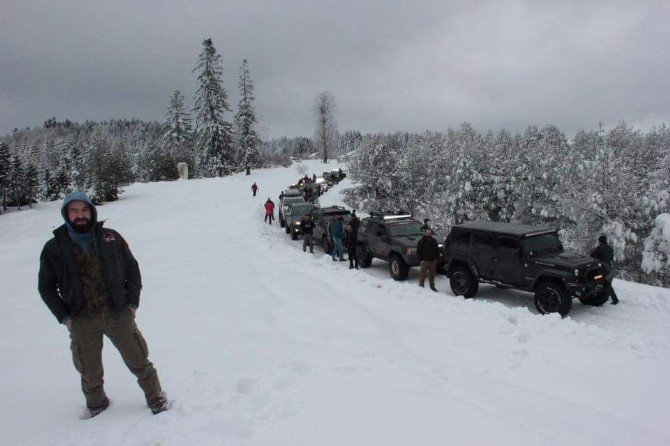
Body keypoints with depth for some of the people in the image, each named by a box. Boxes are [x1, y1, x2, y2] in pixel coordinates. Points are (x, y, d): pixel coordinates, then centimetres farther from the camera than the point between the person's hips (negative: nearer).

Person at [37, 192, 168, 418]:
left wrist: (132, 302, 2)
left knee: (139, 361, 6)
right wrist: (64, 316, 1)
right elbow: (46, 286, 9)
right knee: (90, 372, 15)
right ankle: (96, 403, 42)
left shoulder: (111, 238, 2)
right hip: (82, 321, 0)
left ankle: (157, 399, 25)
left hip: (119, 314, 0)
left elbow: (132, 269, 10)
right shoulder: (54, 248, 1)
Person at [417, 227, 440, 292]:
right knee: (423, 274, -3)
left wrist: (436, 258, 5)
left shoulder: (434, 241, 10)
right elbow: (418, 252, -1)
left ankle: (432, 286, 23)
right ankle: (421, 285, 8)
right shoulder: (421, 242, -2)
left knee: (432, 274, 11)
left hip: (433, 261, 4)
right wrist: (421, 259, -10)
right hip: (424, 261, -4)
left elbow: (437, 250, 16)